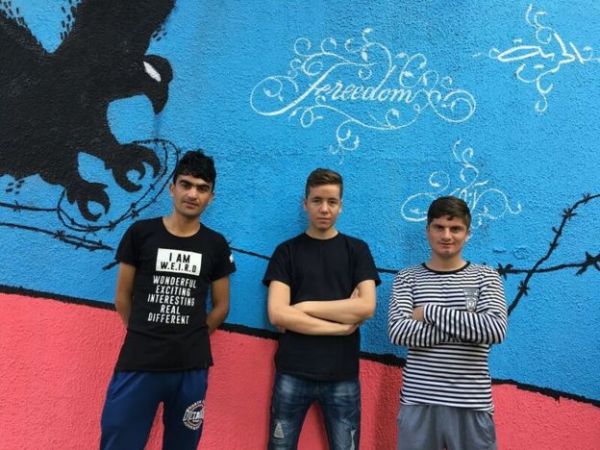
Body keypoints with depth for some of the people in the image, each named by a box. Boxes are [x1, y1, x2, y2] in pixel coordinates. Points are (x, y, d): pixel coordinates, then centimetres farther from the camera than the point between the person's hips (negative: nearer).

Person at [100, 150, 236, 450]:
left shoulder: (216, 245, 5)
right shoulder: (140, 233, 1)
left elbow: (221, 306, 11)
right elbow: (123, 297, 7)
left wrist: (190, 341, 8)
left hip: (191, 367, 2)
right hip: (137, 363, -1)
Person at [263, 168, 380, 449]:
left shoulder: (356, 250, 6)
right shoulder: (287, 252, 3)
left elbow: (366, 307, -7)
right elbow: (278, 315, -8)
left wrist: (305, 307, -9)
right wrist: (341, 325, -10)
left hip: (343, 376, 1)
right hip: (292, 374, 0)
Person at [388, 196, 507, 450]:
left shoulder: (486, 276, 3)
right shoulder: (407, 278, 3)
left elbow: (496, 330, -13)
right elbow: (398, 332, -12)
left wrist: (429, 312, -12)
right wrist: (468, 325, -14)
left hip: (471, 404, 0)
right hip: (418, 401, 0)